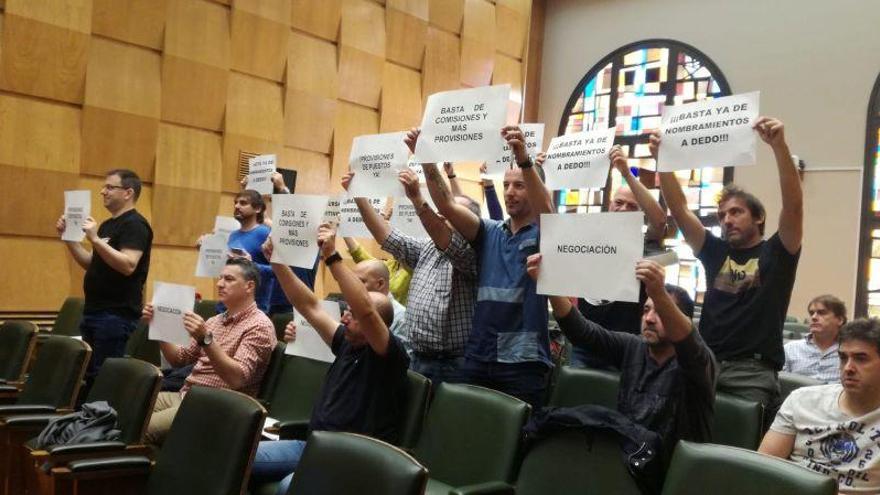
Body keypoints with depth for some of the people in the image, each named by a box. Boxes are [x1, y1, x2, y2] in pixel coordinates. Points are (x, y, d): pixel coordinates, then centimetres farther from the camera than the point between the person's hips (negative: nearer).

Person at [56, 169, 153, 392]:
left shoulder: (135, 224, -11)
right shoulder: (108, 224, 17)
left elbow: (128, 265, -24)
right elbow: (92, 264, 20)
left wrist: (95, 239, -26)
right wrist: (68, 237, 10)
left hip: (117, 315, -9)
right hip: (94, 311, 9)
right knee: (87, 373, 12)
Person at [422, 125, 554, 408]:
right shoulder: (489, 233, 13)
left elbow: (545, 208, -22)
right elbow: (447, 206, 1)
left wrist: (524, 160, -37)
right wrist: (427, 159, -12)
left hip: (523, 362, -4)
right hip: (478, 357, 4)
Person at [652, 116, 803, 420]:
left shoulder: (777, 253, 6)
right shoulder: (715, 251, 16)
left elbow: (793, 204, -9)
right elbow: (679, 209, 10)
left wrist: (778, 145, -21)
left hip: (753, 371, -3)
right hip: (706, 362, 4)